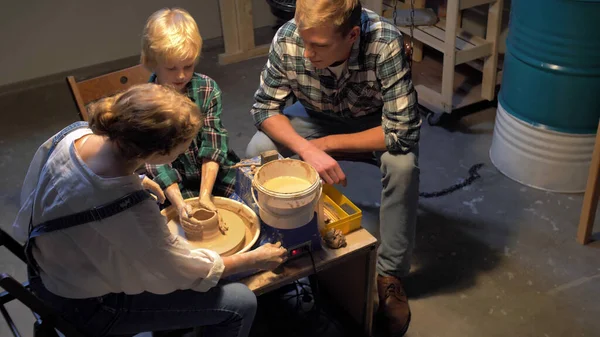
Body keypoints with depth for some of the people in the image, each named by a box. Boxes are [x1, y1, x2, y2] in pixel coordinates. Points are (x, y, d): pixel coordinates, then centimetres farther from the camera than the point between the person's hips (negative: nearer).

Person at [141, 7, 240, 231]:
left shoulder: (207, 88, -8)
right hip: (175, 185, -2)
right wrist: (179, 203, -31)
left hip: (215, 173, 2)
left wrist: (205, 195, -24)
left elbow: (213, 143, -14)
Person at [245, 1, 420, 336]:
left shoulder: (385, 43, -37)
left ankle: (390, 274, -11)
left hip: (374, 121, -2)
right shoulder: (287, 39, -29)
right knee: (258, 151, -20)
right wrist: (307, 149, -33)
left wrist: (327, 143, -28)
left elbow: (403, 132, -34)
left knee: (403, 165, -31)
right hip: (316, 115, 3)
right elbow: (265, 107, -16)